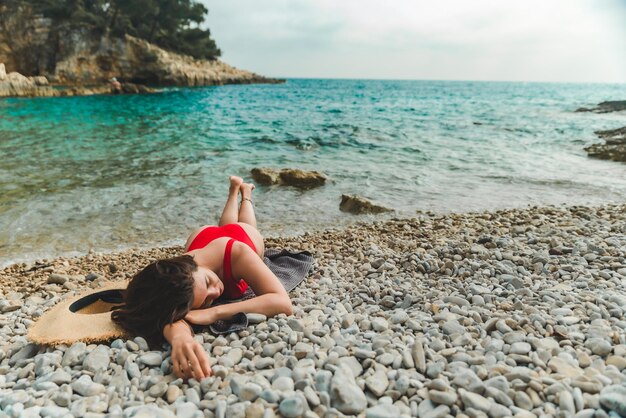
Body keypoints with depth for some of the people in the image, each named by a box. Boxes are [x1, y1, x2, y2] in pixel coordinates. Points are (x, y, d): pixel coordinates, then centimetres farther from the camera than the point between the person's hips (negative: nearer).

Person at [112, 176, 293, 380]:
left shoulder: (237, 253, -56)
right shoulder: (177, 276, -51)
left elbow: (284, 302, -63)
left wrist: (215, 312, -73)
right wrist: (179, 337, -95)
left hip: (245, 234, 0)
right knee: (225, 227, 41)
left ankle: (245, 192, 66)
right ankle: (234, 190, 65)